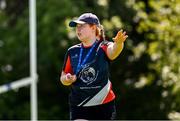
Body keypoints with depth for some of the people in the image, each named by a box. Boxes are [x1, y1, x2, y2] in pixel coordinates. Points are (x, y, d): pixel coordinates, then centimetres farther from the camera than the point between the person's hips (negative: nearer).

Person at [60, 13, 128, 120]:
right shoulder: (72, 52, 4)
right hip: (79, 106, 1)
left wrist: (118, 43, -55)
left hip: (104, 105, -1)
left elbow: (113, 51, -31)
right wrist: (68, 79, -12)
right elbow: (63, 78, 13)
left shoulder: (103, 48, -6)